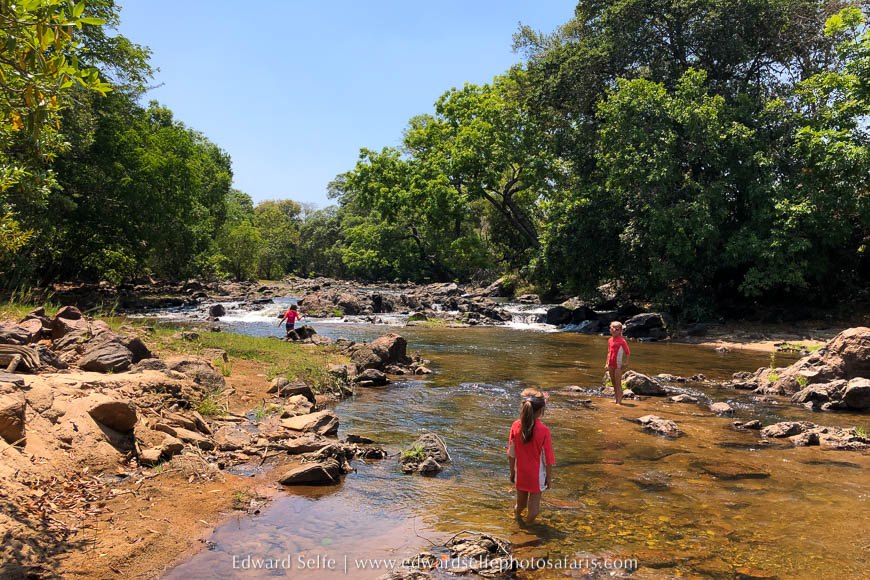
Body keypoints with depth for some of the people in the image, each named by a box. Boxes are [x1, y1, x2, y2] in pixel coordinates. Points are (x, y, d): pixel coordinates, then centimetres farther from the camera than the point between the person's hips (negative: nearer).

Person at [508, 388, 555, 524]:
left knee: (521, 503, 23)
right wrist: (549, 477, 1)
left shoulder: (515, 426, -12)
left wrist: (512, 471, 12)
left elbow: (512, 453, -1)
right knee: (534, 507, 15)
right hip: (537, 475, -4)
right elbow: (548, 458, -13)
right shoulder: (543, 430, -22)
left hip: (520, 474, 4)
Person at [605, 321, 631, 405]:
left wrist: (626, 365, -12)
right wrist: (607, 363, 17)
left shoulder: (622, 341, -9)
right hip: (611, 365, 7)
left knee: (618, 383, -7)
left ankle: (619, 401, -5)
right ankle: (617, 400, 23)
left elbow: (628, 353, -6)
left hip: (618, 365, -7)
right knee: (613, 383, 13)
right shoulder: (610, 340, 10)